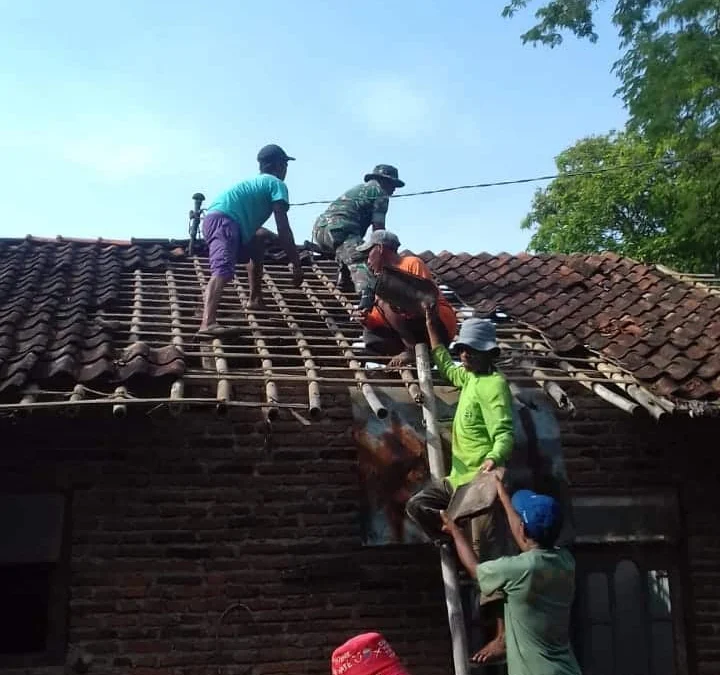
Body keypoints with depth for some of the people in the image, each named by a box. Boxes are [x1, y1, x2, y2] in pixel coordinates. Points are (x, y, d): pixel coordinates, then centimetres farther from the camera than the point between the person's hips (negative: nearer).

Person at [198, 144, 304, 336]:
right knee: (223, 271, -28)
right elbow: (283, 229, 0)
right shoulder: (277, 184, 9)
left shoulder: (254, 182, 36)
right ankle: (208, 323, -49)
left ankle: (255, 300, 36)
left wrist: (273, 237, 57)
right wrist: (296, 264, 2)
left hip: (212, 220, 10)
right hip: (224, 221, -9)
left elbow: (250, 225, 44)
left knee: (259, 241, 33)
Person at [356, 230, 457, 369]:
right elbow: (383, 322, 14)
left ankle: (413, 350, -18)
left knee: (385, 301, -22)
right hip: (419, 332, 8)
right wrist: (368, 320, -7)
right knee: (370, 335, -5)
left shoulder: (412, 263, -4)